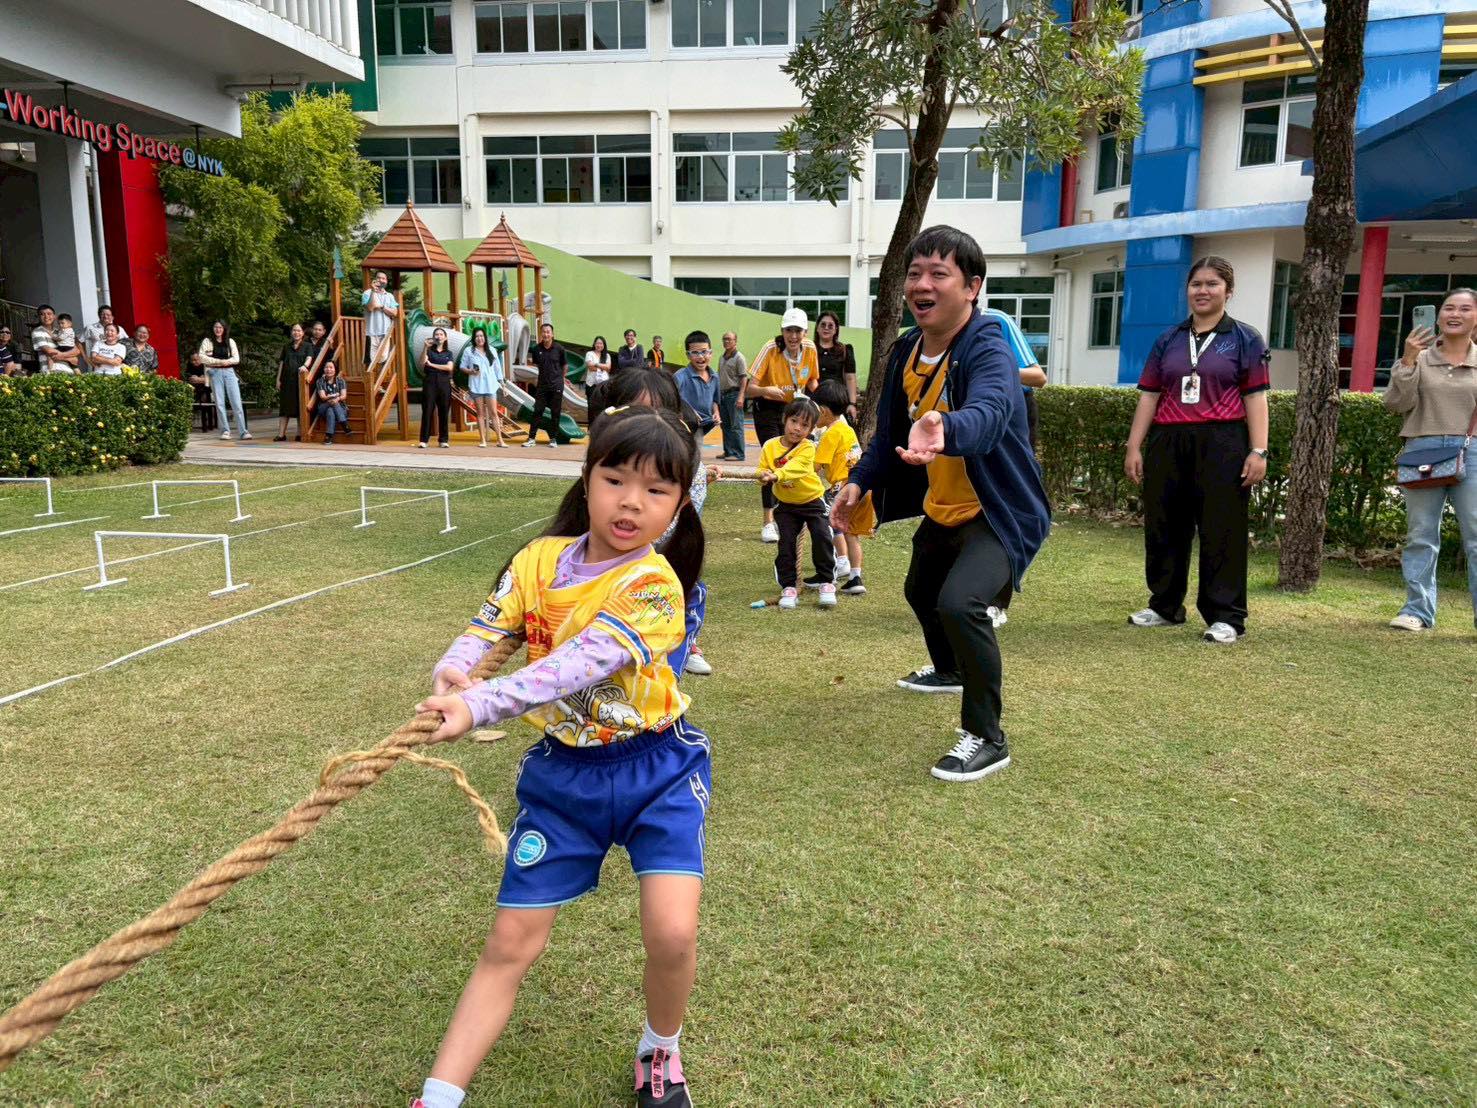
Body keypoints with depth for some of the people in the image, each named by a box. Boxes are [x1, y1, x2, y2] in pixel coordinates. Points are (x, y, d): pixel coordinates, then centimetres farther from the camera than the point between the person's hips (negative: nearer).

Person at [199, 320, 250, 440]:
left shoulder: (230, 341, 12)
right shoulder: (207, 341, 6)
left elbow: (236, 359, 5)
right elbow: (201, 357, -4)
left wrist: (226, 361, -14)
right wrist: (218, 361, -13)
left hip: (229, 372, 1)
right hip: (215, 373, -1)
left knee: (237, 402, -6)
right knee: (219, 403, 0)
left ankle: (243, 431, -8)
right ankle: (225, 431, 6)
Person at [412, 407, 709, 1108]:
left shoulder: (654, 584, -18)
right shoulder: (541, 560, -3)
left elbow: (580, 663, -30)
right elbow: (487, 629, -8)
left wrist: (479, 707, -40)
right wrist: (452, 671, -31)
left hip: (655, 768, -3)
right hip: (562, 771, 3)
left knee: (671, 932, -16)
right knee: (510, 945, 5)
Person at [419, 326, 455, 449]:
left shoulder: (448, 353, 15)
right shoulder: (429, 350, 9)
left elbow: (449, 367, -3)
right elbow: (422, 362, -10)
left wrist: (432, 365, -6)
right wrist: (425, 347, -19)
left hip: (444, 383, 2)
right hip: (430, 381, -2)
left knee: (444, 411, 1)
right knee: (427, 410, -6)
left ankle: (443, 440, 6)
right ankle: (424, 440, -6)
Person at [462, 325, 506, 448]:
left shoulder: (492, 350, 10)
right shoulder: (468, 350, 3)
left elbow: (497, 367, 12)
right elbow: (462, 366, 5)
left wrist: (501, 382, 10)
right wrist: (470, 371, -14)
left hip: (490, 385, 1)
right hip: (476, 386, -1)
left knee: (493, 412, -2)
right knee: (480, 413, 2)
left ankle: (500, 440, -1)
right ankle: (483, 440, 6)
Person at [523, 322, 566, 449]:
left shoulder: (559, 349, -6)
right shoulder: (537, 349, 0)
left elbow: (565, 365, 8)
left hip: (556, 386, -2)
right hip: (542, 385, 2)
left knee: (555, 413, 3)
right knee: (537, 411, 1)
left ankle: (553, 439, 11)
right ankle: (531, 438, 5)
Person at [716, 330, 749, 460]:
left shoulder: (739, 357, -7)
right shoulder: (721, 357, 16)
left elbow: (744, 378, -12)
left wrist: (741, 396, -20)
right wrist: (717, 395, 16)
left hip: (734, 393, -8)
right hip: (722, 394, 8)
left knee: (736, 426, -7)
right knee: (725, 425, 11)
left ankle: (738, 454, -6)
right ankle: (728, 451, 18)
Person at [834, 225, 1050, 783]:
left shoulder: (987, 350, -26)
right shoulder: (907, 351, -2)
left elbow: (987, 414, -49)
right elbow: (890, 429, 10)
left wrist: (943, 431, -69)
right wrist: (859, 482, -3)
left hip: (998, 514, -9)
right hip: (941, 510, 9)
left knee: (960, 603, -31)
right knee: (920, 591, 29)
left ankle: (985, 737, -11)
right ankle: (949, 670, 62)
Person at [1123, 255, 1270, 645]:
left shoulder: (1245, 340, 6)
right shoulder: (1167, 341, 14)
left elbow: (1255, 398, -1)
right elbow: (1149, 395, 12)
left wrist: (1258, 451, -9)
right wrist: (1134, 446, 5)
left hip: (1221, 443, -4)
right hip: (1168, 443, 4)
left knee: (1222, 530, -2)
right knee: (1163, 527, 9)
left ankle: (1224, 617, 4)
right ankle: (1165, 606, 23)